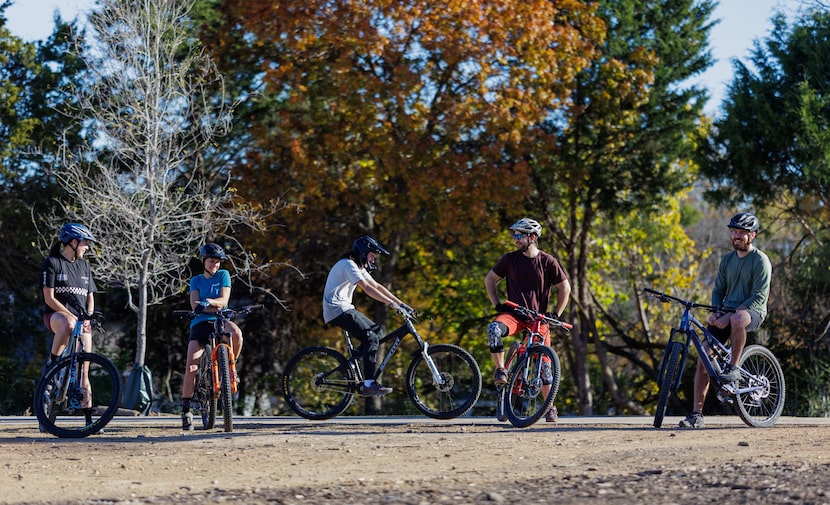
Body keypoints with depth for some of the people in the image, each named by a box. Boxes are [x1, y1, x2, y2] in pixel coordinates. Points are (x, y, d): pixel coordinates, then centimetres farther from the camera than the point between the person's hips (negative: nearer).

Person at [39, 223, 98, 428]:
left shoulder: (84, 266, 16)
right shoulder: (52, 263, -3)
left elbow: (90, 297, 15)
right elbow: (49, 298, -10)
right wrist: (71, 315, -20)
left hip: (82, 320, 5)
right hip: (56, 315, -5)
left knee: (83, 374, -2)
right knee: (68, 325, -44)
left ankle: (89, 420, -2)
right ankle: (51, 363, -22)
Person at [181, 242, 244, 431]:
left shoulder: (223, 275, 9)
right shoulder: (196, 280, 12)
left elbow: (224, 300, -5)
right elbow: (195, 305, -4)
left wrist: (208, 302, -24)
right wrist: (216, 306, -19)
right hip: (200, 324, 1)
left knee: (236, 332, -38)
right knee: (191, 368, -13)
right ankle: (186, 410, -4)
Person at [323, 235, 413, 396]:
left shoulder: (359, 267, 17)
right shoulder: (348, 265, -15)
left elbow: (377, 286, 15)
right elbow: (367, 288, -25)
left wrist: (400, 303, 7)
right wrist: (392, 304, -29)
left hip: (345, 308, 10)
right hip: (337, 310, -10)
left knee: (377, 332, 7)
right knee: (371, 337, -18)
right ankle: (369, 384, -20)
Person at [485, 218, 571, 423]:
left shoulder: (548, 262, -3)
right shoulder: (510, 259, 1)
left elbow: (565, 288, 5)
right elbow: (489, 279, 13)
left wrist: (556, 315, -1)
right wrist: (497, 305, 3)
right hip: (514, 313, 1)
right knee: (494, 329, -33)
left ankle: (550, 408, 12)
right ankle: (501, 370, -18)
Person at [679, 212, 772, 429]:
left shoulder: (760, 261, -7)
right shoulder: (727, 259, 13)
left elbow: (759, 297, -15)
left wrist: (729, 315, -22)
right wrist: (715, 312, -6)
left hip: (752, 313, -6)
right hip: (725, 315, 6)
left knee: (737, 320, -44)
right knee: (703, 361, -8)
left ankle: (733, 368, -24)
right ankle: (696, 414, -3)